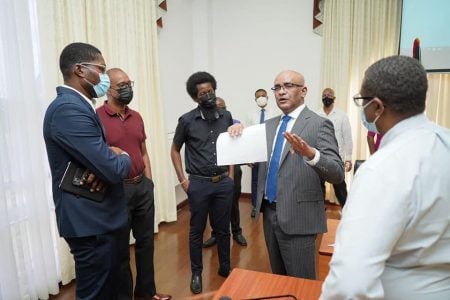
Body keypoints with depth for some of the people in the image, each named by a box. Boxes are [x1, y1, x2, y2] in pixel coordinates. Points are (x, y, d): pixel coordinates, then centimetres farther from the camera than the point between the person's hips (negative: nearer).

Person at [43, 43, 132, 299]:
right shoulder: (69, 109, -22)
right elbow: (115, 170, -27)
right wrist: (123, 158, -3)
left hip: (99, 216, 10)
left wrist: (114, 155, -10)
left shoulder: (79, 105, 11)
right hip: (90, 221, -10)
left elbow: (100, 154, 15)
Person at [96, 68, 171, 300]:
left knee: (146, 242, 17)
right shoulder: (97, 118, -12)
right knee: (121, 249, 10)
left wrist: (148, 182, 10)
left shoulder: (136, 117, 9)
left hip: (143, 187, 6)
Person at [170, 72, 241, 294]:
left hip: (224, 183, 3)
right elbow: (175, 150, 3)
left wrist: (231, 174, 6)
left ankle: (225, 268, 34)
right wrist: (183, 180, -3)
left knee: (223, 229, 15)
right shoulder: (187, 120, -6)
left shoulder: (226, 116, 2)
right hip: (199, 184, -2)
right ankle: (196, 273, 28)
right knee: (197, 230, 10)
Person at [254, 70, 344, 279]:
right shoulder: (270, 125, 10)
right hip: (270, 213, 6)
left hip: (298, 216, -6)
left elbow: (337, 174, -19)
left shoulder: (319, 124, -10)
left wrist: (310, 153, -38)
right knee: (278, 279, 23)